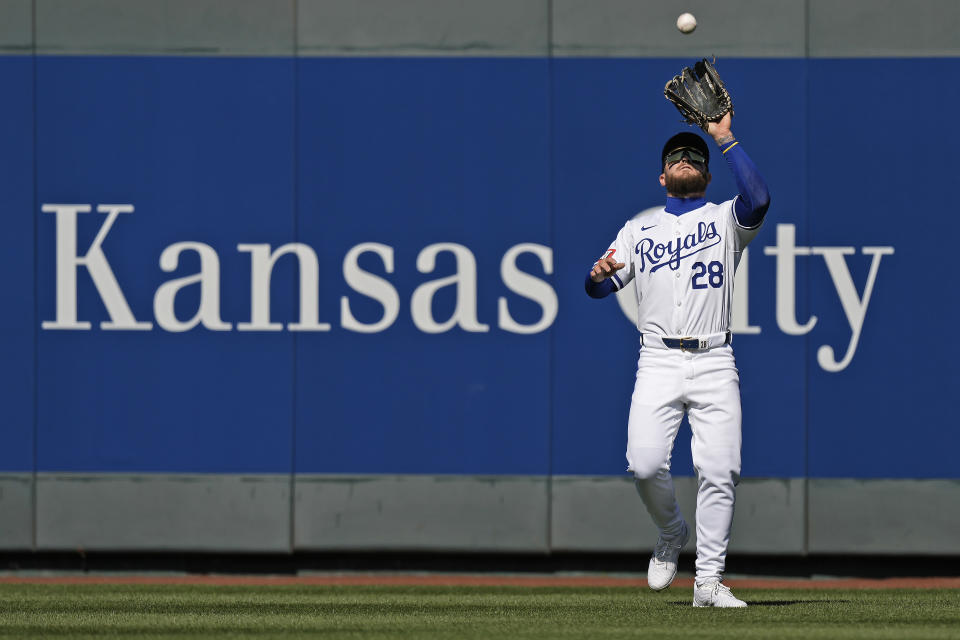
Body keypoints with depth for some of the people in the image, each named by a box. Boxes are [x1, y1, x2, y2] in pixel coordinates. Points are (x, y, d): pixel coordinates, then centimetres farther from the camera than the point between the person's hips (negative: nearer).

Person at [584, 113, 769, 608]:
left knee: (718, 471, -10)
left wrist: (725, 139, -8)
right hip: (658, 363, 1)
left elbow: (758, 199, -11)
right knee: (645, 464, -17)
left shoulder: (726, 220, 12)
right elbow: (600, 287, 13)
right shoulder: (639, 228, 19)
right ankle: (670, 534, 12)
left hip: (714, 364, -1)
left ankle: (709, 581, -4)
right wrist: (598, 275, -11)